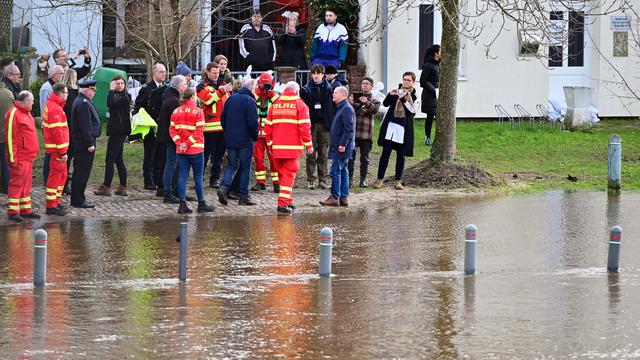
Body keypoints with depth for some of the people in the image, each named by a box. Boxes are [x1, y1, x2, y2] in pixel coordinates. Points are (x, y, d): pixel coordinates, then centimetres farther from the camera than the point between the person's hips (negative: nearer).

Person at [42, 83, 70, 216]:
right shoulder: (54, 108, -18)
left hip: (55, 148, 10)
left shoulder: (51, 105, 15)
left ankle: (55, 202, 25)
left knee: (62, 175, 18)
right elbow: (57, 131, -22)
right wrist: (63, 151, -21)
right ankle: (51, 206, -3)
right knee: (56, 175, -6)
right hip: (57, 148, -10)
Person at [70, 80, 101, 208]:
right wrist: (90, 143, -22)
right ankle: (78, 200, -4)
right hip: (84, 143, -11)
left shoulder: (79, 101, 15)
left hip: (79, 143, 11)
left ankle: (76, 199, 22)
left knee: (79, 171, 15)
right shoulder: (84, 104, -19)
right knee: (83, 171, -6)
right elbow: (85, 126, -23)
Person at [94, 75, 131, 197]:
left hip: (119, 131, -10)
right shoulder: (118, 95, 16)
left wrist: (111, 90, -16)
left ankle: (106, 187, -7)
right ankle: (123, 187, 13)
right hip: (116, 131, 10)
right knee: (119, 160, 11)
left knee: (110, 159, -8)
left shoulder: (125, 97, -13)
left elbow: (110, 104, -24)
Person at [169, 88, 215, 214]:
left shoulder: (176, 112, 7)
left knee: (182, 176, 5)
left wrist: (179, 142, -5)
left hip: (181, 150, 4)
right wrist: (189, 143, -12)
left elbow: (172, 129, 2)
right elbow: (199, 131, -15)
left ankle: (182, 204, -1)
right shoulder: (198, 112, -8)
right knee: (198, 177, 5)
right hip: (196, 149, -4)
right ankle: (201, 204, 12)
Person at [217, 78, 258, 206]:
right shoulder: (250, 101, -13)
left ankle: (224, 188, -8)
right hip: (245, 140, -5)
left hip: (230, 139, 5)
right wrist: (255, 137, -2)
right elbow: (253, 122, -17)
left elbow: (223, 118, 10)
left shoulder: (231, 98, 7)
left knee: (232, 165, 14)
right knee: (245, 167, 4)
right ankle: (243, 196, 6)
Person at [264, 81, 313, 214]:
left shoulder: (275, 105, 11)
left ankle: (287, 200, 22)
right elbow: (304, 126, -8)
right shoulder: (300, 105, -2)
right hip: (293, 147, -4)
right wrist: (309, 144, -2)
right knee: (289, 174, -4)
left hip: (277, 147, 4)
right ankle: (283, 203, -13)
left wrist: (270, 144, 20)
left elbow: (268, 126, 11)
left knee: (282, 173, 16)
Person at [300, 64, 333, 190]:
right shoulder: (306, 90, 3)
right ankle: (310, 180, 4)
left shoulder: (328, 89, 5)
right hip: (311, 124, -1)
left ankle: (322, 179, 9)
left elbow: (333, 107, 5)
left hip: (324, 124, 1)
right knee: (311, 154, 0)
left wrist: (331, 123, -4)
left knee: (323, 154, 5)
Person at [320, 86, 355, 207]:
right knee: (343, 171, 11)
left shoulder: (346, 109, -14)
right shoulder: (341, 108, 18)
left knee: (335, 171, -9)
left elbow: (349, 129, -20)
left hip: (341, 147, -10)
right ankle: (344, 198, 14)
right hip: (339, 146, 10)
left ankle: (335, 197, -7)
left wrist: (343, 144, -22)